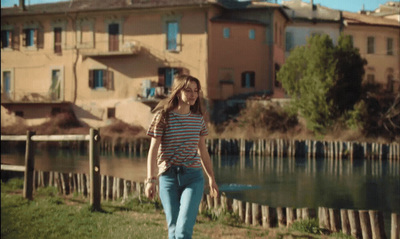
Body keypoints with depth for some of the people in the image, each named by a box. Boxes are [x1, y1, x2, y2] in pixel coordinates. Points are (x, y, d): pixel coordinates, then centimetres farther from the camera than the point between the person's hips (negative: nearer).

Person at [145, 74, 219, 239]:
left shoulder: (198, 119, 8)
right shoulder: (163, 117, -3)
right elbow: (153, 150, -4)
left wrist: (211, 177, 19)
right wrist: (150, 179, -11)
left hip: (193, 177, 2)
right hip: (168, 177, -1)